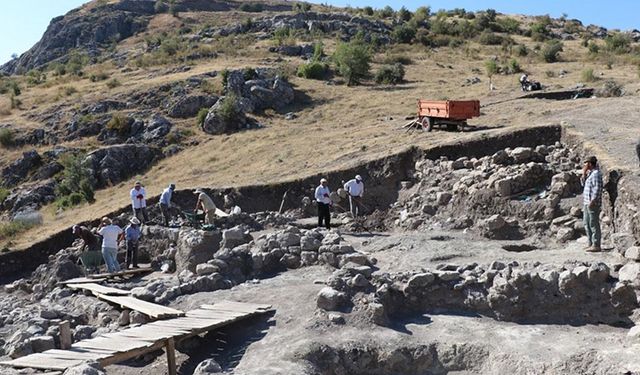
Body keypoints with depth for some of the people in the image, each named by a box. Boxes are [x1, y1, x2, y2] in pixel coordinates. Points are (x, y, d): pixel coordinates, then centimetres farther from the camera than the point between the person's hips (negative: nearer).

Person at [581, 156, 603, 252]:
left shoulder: (596, 174, -13)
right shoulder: (590, 173, 16)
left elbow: (597, 189, -20)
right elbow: (583, 183, 24)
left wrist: (592, 201, -25)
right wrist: (584, 173, 11)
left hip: (593, 203, -10)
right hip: (586, 203, 10)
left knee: (594, 224, -7)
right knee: (587, 224, 14)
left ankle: (596, 245, -4)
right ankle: (591, 244, 21)